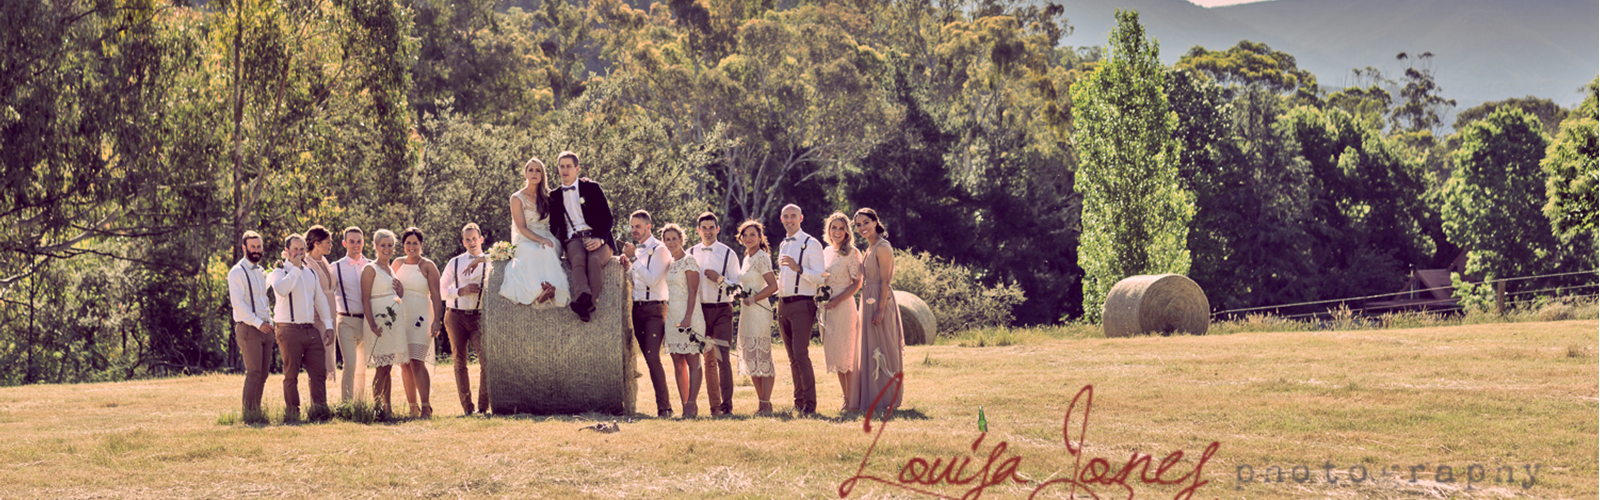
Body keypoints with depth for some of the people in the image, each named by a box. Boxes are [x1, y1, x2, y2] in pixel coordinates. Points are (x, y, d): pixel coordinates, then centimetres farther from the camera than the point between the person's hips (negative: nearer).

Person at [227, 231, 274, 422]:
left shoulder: (260, 272, 20)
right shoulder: (237, 272, -6)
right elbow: (237, 302, -15)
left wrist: (270, 322, 14)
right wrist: (258, 323, -19)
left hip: (264, 328, 8)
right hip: (248, 329, -8)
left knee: (263, 372, 5)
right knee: (253, 372, -12)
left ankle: (257, 411, 10)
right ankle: (248, 413, -9)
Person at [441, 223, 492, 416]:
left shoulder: (489, 263, 8)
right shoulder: (455, 263, 12)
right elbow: (441, 290, 10)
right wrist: (461, 291, -6)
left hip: (478, 316, -2)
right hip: (456, 315, 2)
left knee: (486, 360, -14)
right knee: (459, 363, 2)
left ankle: (483, 406, -8)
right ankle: (467, 407, 8)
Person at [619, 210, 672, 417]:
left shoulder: (659, 250, -8)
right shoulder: (637, 250, 16)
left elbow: (652, 280, -19)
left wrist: (633, 259, -18)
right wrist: (627, 266, 5)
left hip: (654, 309, -8)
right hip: (638, 308, 8)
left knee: (652, 357, -17)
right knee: (649, 358, 6)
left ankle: (664, 407, -15)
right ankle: (663, 405, 9)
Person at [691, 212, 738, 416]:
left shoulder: (728, 254, 2)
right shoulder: (690, 254, 9)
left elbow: (737, 285, 0)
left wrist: (719, 279, -16)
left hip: (722, 309, -3)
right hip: (700, 309, 3)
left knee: (722, 357, -12)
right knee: (708, 359, 7)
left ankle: (726, 405, -14)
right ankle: (714, 405, 13)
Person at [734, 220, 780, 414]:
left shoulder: (761, 258, -10)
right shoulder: (747, 258, 16)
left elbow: (773, 286, -18)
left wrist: (753, 299, -17)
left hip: (759, 312, -10)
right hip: (747, 312, 10)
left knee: (762, 358, -8)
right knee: (750, 359, 10)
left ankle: (766, 404, -7)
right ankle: (761, 402, 15)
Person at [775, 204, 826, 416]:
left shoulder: (811, 244, -5)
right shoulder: (782, 246, 18)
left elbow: (820, 278, -14)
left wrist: (799, 268, -27)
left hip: (802, 304, -8)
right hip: (783, 305, 8)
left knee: (801, 354, -16)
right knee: (792, 357, 9)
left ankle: (809, 404, -15)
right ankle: (799, 402, 14)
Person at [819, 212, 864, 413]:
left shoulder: (851, 253, -5)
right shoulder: (826, 252, 14)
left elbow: (857, 283, -9)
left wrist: (837, 300, -19)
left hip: (844, 306, -7)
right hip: (827, 308, 7)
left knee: (846, 354, -7)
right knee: (834, 355, 8)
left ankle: (852, 402, -4)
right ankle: (846, 398, 15)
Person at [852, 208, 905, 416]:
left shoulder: (882, 248, -13)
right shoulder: (869, 248, 16)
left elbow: (885, 281, -18)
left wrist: (880, 310, -23)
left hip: (880, 302, -10)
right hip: (869, 303, 10)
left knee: (881, 352, -6)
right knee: (869, 351, 11)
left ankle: (886, 401, -3)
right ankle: (873, 399, 16)